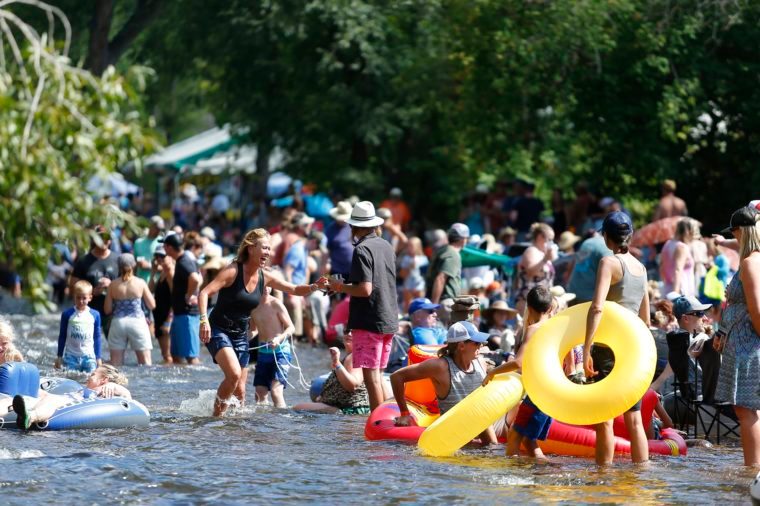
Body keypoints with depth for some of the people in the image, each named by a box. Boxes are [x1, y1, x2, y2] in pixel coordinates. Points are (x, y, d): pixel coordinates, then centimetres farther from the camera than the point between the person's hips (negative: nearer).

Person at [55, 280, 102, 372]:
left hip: (89, 356, 1)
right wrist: (59, 356, 7)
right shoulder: (67, 314, -2)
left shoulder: (95, 315, 1)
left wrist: (98, 357, 10)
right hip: (71, 356, -1)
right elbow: (62, 336, 6)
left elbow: (97, 337, 9)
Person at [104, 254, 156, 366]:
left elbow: (107, 310, 2)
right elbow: (152, 305, 2)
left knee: (115, 362, 5)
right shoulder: (140, 283, -4)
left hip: (118, 323, 1)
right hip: (137, 322, -1)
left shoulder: (113, 285, -1)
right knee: (145, 362, 4)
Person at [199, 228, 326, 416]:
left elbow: (294, 290, 9)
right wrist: (204, 320, -33)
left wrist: (315, 287, -10)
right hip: (219, 332, -6)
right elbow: (204, 293, -20)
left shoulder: (265, 277, 2)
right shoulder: (233, 272, -15)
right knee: (234, 374, -27)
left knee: (240, 390, 5)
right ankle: (217, 413, -10)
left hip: (241, 335, 6)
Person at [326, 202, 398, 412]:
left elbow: (365, 289, -20)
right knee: (378, 374, 15)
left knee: (371, 375, -6)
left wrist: (341, 287, -4)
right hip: (389, 321, 8)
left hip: (369, 321, -8)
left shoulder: (362, 249, -13)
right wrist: (347, 286, 22)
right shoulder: (387, 247, 12)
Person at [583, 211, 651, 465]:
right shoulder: (640, 267, 13)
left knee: (604, 418, -3)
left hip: (609, 347, -7)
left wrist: (586, 349, -22)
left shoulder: (609, 263, -9)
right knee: (634, 419, 10)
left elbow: (597, 307, -21)